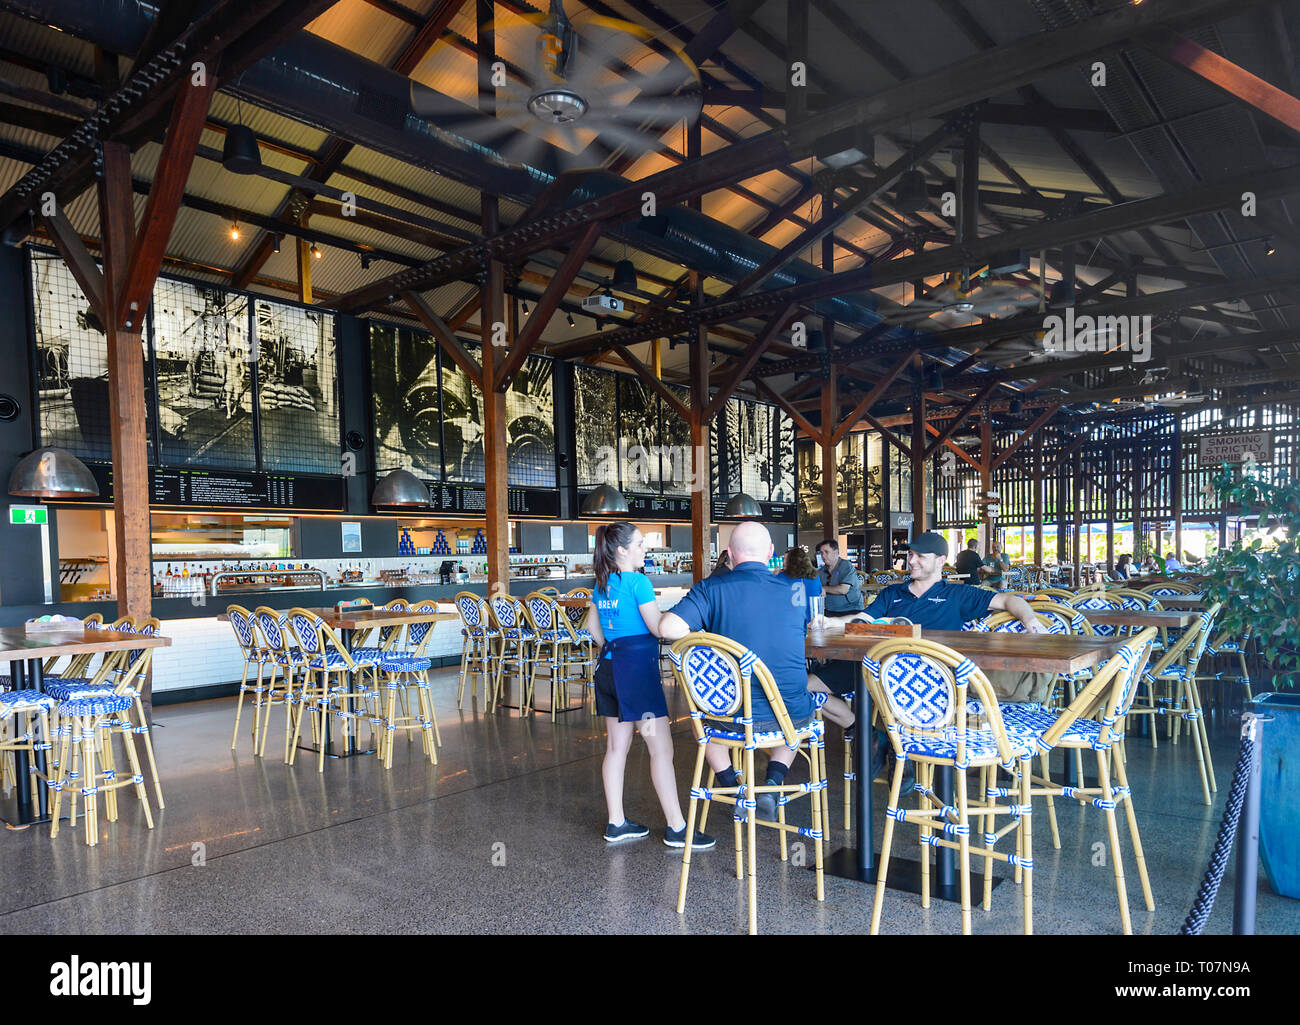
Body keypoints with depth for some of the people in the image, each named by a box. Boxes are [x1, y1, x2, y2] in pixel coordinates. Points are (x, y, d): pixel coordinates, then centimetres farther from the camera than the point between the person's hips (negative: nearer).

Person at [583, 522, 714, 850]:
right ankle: (676, 828, 2)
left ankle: (616, 823, 21)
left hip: (609, 665, 9)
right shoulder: (638, 581, -13)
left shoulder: (601, 584, 11)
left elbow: (593, 625, 20)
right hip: (638, 666, -9)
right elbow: (658, 627, -14)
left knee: (617, 746, 13)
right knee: (661, 748, -3)